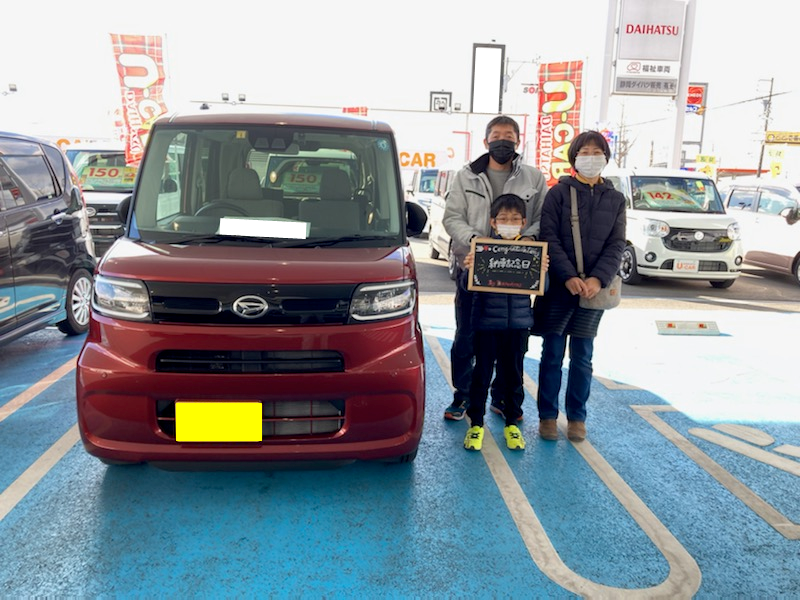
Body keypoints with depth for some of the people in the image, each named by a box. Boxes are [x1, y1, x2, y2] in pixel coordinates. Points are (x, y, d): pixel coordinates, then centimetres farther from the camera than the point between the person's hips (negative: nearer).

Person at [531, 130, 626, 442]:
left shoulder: (615, 199, 9)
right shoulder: (558, 193, 1)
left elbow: (616, 245, 3)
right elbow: (549, 238, -6)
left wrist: (597, 279, -12)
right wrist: (569, 277, -17)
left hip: (594, 287, 2)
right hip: (559, 286, -2)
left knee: (582, 356, 9)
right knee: (552, 354, 4)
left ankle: (577, 417, 21)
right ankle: (547, 416, 16)